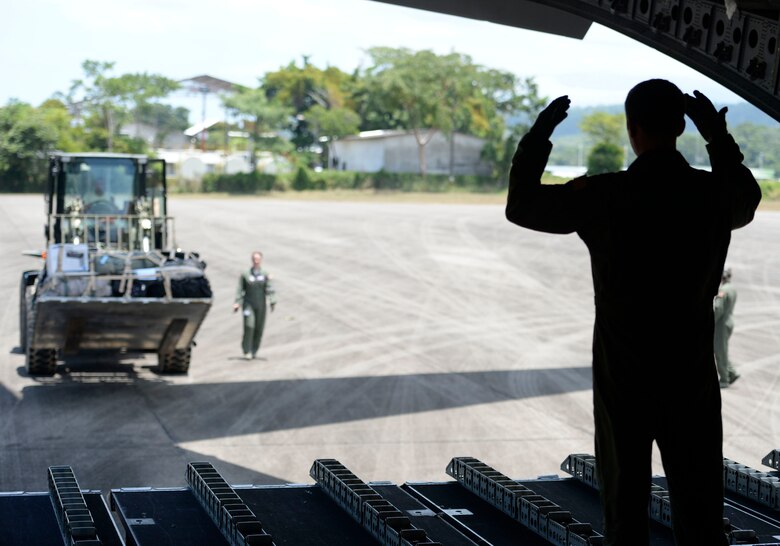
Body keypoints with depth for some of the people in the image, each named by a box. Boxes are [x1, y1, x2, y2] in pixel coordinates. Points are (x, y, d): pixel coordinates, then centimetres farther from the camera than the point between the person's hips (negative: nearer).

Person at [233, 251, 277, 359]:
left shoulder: (265, 274, 5)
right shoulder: (245, 274, 4)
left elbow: (270, 289, -1)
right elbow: (240, 290, 7)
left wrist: (273, 302, -13)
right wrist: (237, 303, 0)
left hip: (261, 305, 2)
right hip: (248, 304, -2)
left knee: (259, 328, 3)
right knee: (249, 326, -15)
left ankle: (254, 351, 16)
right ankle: (247, 351, -10)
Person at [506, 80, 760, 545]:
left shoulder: (605, 197, -13)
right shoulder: (715, 193, -6)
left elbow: (521, 206, 2)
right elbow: (748, 201, 21)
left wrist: (540, 135, 10)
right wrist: (719, 136, 25)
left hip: (623, 383, -1)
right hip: (693, 383, 1)